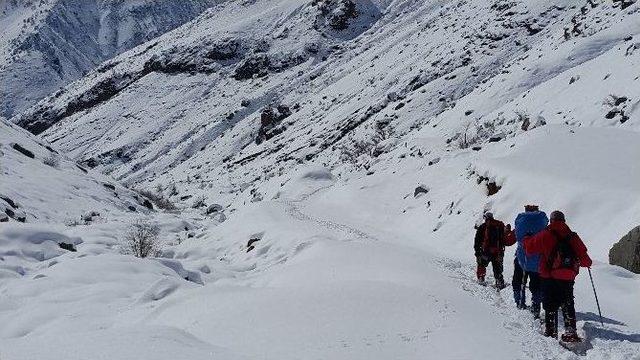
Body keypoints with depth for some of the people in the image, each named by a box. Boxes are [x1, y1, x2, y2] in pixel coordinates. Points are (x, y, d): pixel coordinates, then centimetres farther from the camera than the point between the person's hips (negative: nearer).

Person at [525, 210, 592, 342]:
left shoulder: (545, 235, -3)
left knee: (550, 305, 5)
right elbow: (584, 258, 6)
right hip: (568, 277, 3)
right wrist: (587, 263, 29)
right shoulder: (573, 236, 5)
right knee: (568, 305, 12)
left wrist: (527, 239, 24)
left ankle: (550, 331, 1)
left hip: (549, 277, -2)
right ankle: (570, 331, 2)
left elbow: (529, 248, 3)